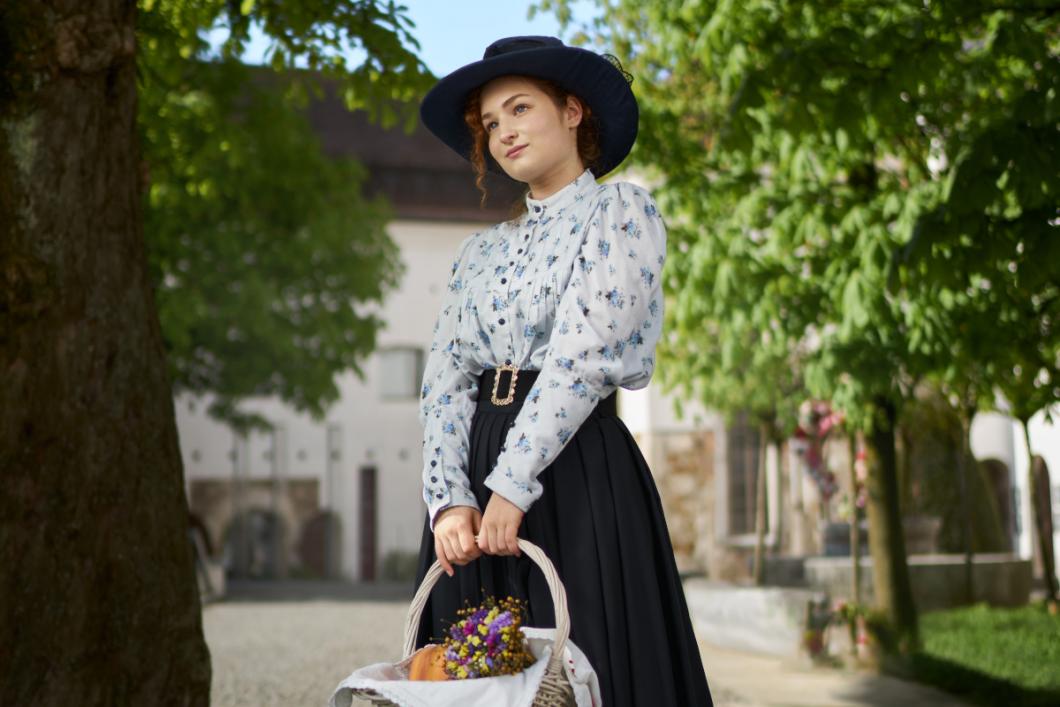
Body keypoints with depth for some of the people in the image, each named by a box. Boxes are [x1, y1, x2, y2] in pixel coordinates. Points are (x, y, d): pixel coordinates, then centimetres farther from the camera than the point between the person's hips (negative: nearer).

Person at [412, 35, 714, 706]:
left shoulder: (621, 210, 2)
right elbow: (445, 380, 9)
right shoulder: (480, 251, 19)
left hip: (577, 473, -5)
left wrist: (512, 486, -17)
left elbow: (585, 350, -10)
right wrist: (451, 499, -8)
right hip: (476, 480, 5)